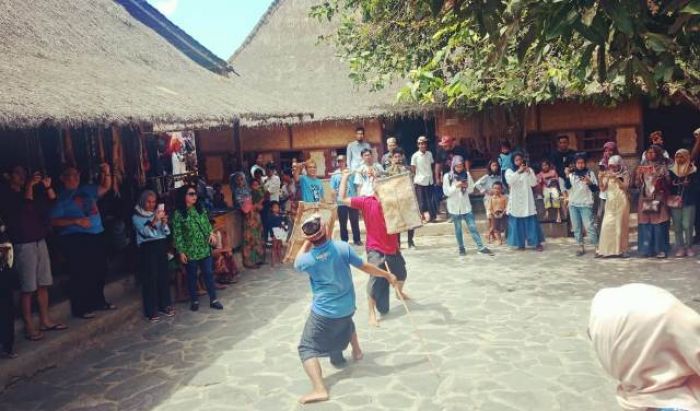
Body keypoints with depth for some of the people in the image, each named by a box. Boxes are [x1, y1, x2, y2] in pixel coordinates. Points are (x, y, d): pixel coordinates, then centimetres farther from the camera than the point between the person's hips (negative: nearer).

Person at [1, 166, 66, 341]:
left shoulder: (34, 191, 12)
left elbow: (52, 201, 7)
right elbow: (23, 207, -21)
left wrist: (48, 186, -9)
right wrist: (30, 185, -24)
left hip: (40, 241, 6)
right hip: (23, 245, -6)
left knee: (43, 284, 9)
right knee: (27, 288, -4)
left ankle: (45, 320, 18)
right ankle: (29, 327, 2)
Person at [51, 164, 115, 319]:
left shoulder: (87, 190, 13)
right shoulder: (61, 198, -2)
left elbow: (105, 188, 16)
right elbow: (54, 221, -10)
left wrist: (107, 173, -1)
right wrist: (76, 221, -19)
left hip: (97, 236, 6)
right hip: (75, 239, -6)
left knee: (99, 271, 13)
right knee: (81, 274, -4)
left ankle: (98, 301, 28)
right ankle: (80, 308, 5)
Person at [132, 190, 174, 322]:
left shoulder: (158, 213, 13)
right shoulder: (136, 217, 1)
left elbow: (166, 232, 8)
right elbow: (145, 232, -15)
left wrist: (164, 222, -11)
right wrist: (155, 220, -27)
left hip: (161, 247, 4)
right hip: (147, 248, -4)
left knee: (164, 276, 2)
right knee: (150, 278, -5)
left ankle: (165, 305, 16)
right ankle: (151, 311, -1)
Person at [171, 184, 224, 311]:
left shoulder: (200, 208, 3)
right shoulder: (178, 213, -12)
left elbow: (207, 223, 14)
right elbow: (177, 234, -10)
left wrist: (211, 233, -5)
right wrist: (181, 252, -11)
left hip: (204, 248, 4)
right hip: (190, 251, -4)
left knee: (208, 273, 7)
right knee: (192, 276, 9)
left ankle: (213, 300, 16)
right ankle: (194, 301, 24)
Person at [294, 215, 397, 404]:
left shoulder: (307, 259, -17)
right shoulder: (342, 247, -15)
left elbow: (297, 264, 9)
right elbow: (365, 267, -6)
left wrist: (306, 243, 6)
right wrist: (388, 275, 7)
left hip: (323, 312, -4)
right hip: (347, 306, 4)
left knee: (306, 348, 1)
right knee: (346, 322, 40)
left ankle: (319, 389, -15)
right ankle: (356, 351, 53)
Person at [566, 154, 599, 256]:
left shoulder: (590, 173, 2)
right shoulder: (571, 174, 8)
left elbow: (596, 189, 2)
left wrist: (590, 183, -16)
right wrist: (567, 176, -18)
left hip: (586, 204, -3)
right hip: (573, 204, 3)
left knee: (589, 226, -9)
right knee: (577, 227, 7)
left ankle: (597, 248, -3)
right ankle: (581, 247, 14)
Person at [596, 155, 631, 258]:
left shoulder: (624, 174, 1)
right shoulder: (607, 175, 8)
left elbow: (625, 187, -12)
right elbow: (603, 189, 2)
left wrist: (616, 178, -20)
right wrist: (601, 178, -13)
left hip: (621, 202, -3)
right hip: (610, 203, 3)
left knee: (620, 225, -1)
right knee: (607, 225, -2)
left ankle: (620, 249, 4)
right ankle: (605, 249, 2)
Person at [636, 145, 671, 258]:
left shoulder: (662, 167, 7)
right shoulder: (642, 168, 14)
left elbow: (668, 182, 0)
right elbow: (638, 184, 12)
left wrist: (662, 179, -19)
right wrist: (639, 176, -5)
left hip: (658, 199, -2)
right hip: (645, 199, 2)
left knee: (659, 224, -7)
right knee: (645, 224, 0)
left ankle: (661, 249, -2)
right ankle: (647, 249, 6)